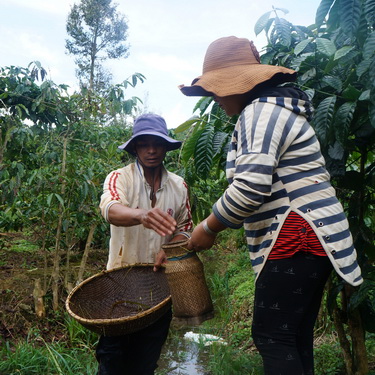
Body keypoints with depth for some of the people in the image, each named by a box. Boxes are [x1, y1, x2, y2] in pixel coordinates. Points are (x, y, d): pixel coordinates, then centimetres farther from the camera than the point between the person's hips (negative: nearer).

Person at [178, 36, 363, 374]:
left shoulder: (260, 111, -12)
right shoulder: (272, 108, 20)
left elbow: (250, 187, -23)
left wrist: (208, 229, -10)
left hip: (296, 240, -10)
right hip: (309, 238, 10)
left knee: (271, 337, -3)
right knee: (295, 339, 14)